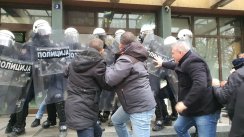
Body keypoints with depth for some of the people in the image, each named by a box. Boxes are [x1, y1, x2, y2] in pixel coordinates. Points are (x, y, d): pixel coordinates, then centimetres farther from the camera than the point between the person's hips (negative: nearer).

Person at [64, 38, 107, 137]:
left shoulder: (76, 60, 7)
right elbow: (106, 84, -4)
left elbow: (66, 74, 25)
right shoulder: (98, 63, -16)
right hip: (82, 111, -9)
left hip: (74, 107, 9)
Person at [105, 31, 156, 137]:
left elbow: (110, 80, -20)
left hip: (141, 107, -11)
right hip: (133, 103, 11)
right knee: (116, 120, 27)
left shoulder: (126, 60, -19)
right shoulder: (134, 57, 12)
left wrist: (107, 68, -2)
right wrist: (113, 68, 7)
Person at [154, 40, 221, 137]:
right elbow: (176, 66, 36)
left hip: (205, 111, -11)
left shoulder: (193, 63, -23)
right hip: (193, 109, 11)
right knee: (178, 127, 23)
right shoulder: (186, 62, 11)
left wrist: (185, 103, -34)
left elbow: (200, 85, -37)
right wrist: (162, 64, 47)